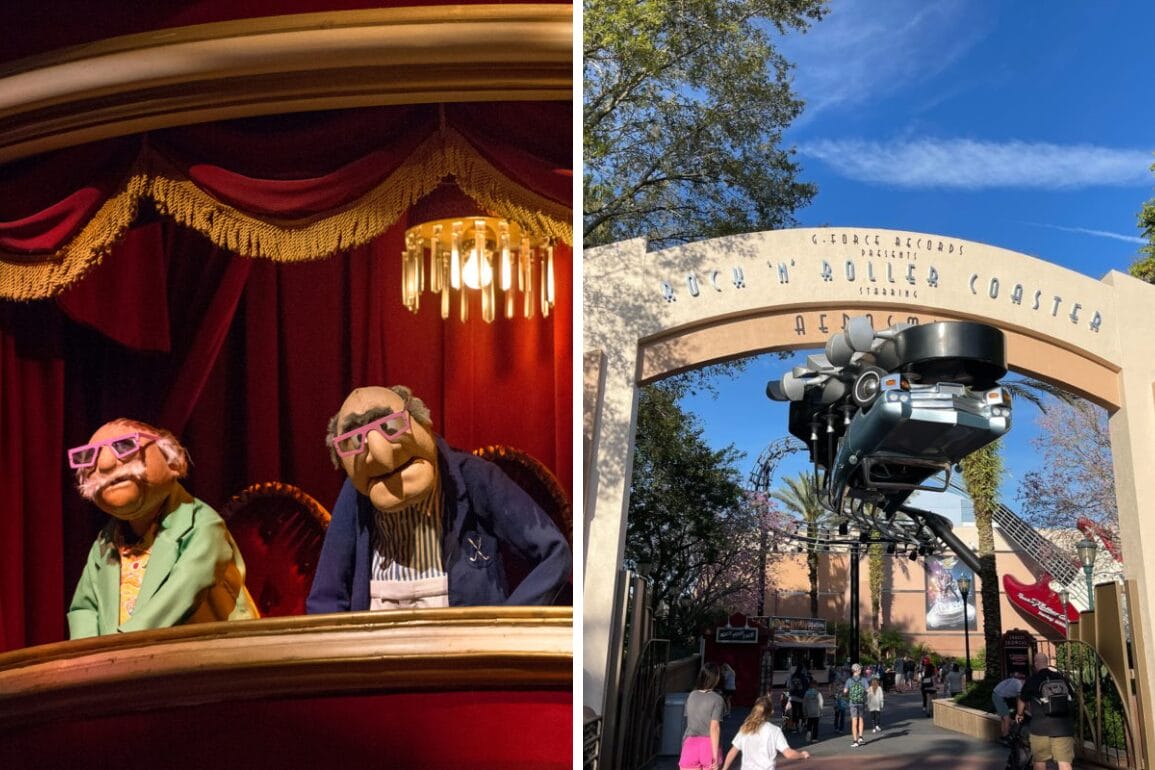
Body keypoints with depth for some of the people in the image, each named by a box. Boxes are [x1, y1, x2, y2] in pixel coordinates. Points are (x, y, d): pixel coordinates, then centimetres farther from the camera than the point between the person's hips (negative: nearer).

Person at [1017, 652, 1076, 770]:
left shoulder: (1032, 679, 1)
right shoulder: (1062, 677, 10)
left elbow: (1022, 701, 13)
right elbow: (1072, 697, 21)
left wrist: (1019, 714, 34)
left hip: (1041, 726, -2)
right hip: (1064, 726, 2)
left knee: (1039, 760, 11)